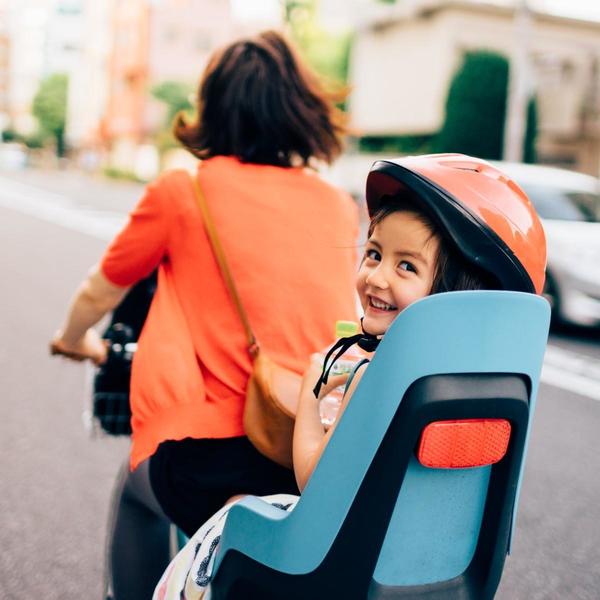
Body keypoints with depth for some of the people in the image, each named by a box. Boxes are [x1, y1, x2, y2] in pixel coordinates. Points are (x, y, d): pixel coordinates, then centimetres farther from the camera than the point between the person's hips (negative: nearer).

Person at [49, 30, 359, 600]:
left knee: (136, 492, 31)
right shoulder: (339, 206, 9)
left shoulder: (182, 190, 0)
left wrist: (73, 339, 38)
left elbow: (97, 294, 15)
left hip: (215, 462, -3)